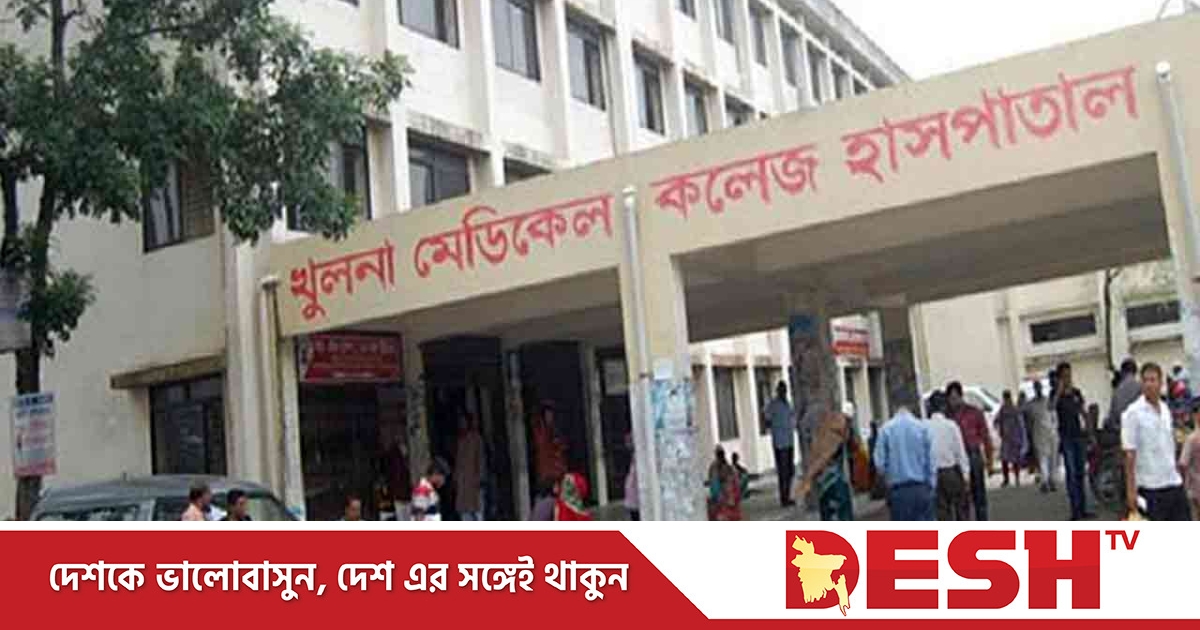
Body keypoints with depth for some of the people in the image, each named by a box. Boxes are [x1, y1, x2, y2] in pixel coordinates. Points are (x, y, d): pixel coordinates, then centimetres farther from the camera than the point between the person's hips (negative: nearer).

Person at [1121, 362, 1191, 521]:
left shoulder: (1165, 409, 9)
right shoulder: (1133, 413, -11)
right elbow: (1130, 454, -14)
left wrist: (1176, 473, 16)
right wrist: (1131, 490, -16)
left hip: (1174, 484, 7)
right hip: (1151, 488, -7)